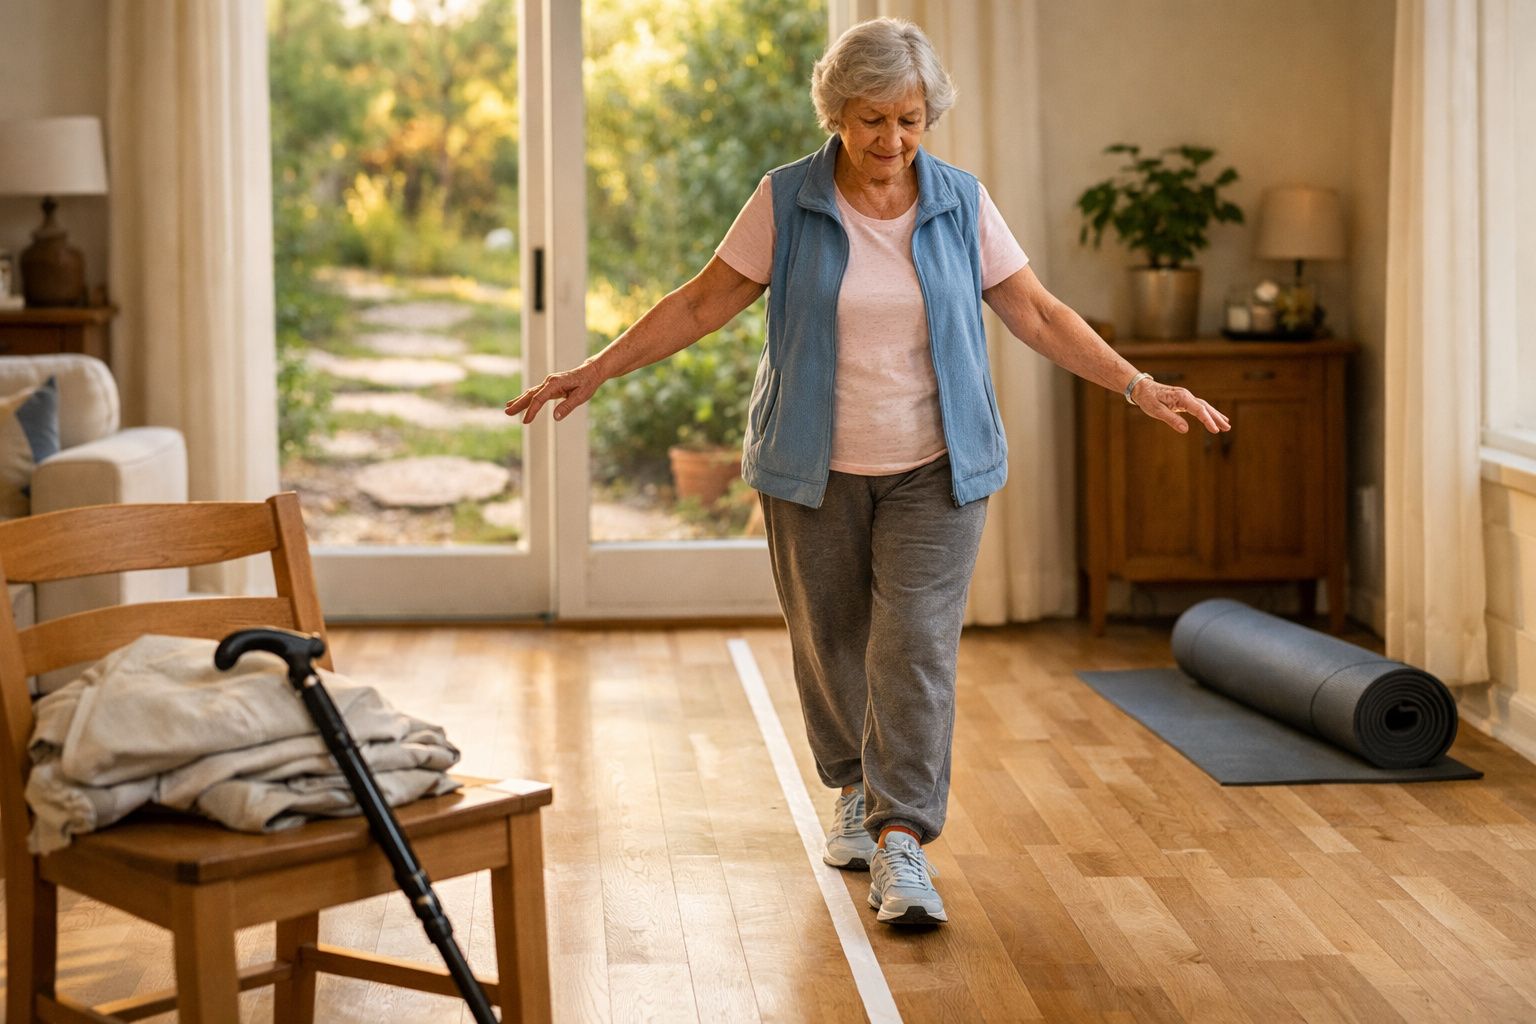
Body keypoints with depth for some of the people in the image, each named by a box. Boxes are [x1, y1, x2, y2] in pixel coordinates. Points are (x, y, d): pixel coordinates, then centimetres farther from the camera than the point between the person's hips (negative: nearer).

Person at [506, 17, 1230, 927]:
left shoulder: (963, 203, -1)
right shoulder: (787, 201, -4)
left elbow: (1037, 313, 4)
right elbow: (703, 304, 0)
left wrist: (1138, 386, -2)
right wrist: (596, 372, -4)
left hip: (934, 472, 0)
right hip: (816, 472, 1)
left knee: (917, 646, -11)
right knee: (830, 641, 11)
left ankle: (903, 842, -11)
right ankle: (858, 792, 35)